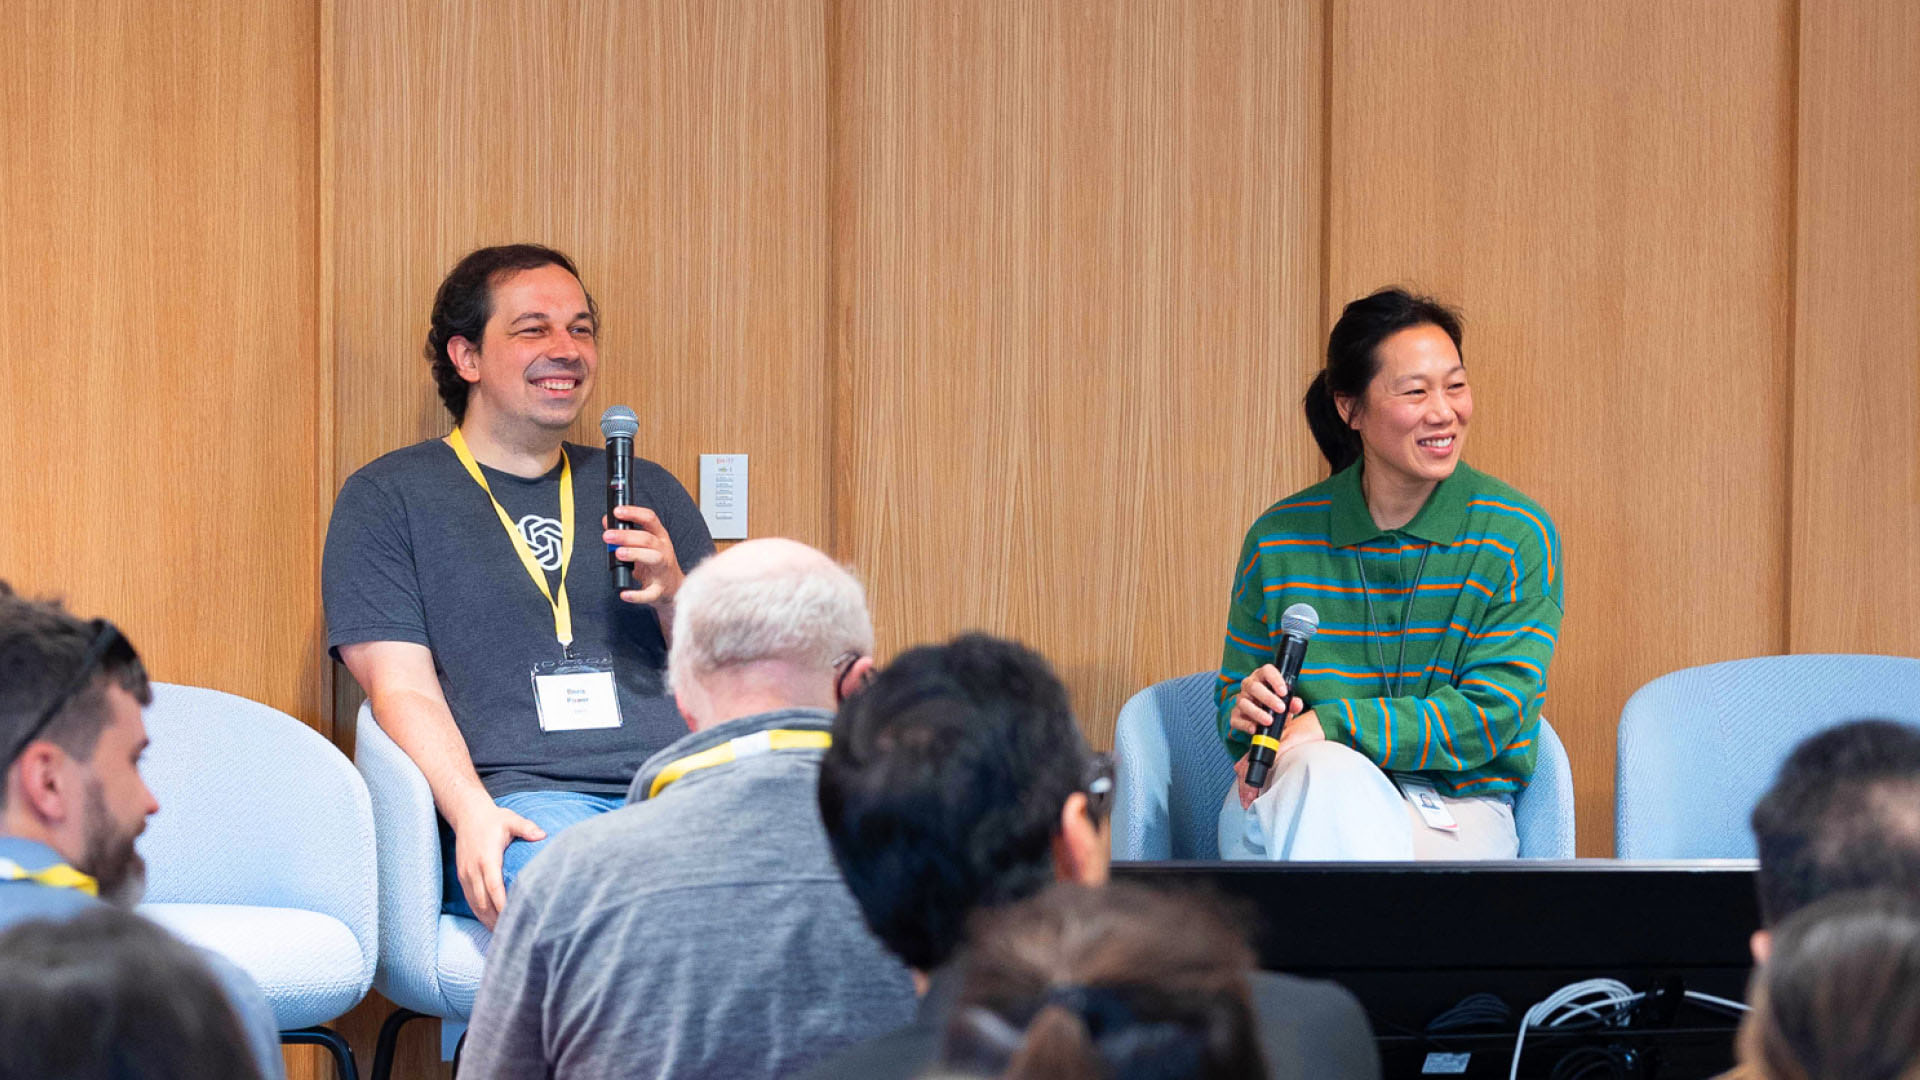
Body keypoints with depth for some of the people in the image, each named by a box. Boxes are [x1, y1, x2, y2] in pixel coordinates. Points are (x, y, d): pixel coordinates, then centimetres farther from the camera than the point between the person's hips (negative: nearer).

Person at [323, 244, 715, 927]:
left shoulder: (647, 492, 27)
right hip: (522, 799, -4)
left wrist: (675, 601, 3)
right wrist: (473, 815, -17)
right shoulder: (387, 499, 13)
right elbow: (402, 688, 2)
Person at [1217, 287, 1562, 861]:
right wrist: (1247, 711, -12)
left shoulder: (1520, 535, -1)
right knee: (1330, 773, -37)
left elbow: (1490, 713, -9)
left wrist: (1327, 724, -18)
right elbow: (1235, 699, 15)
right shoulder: (1280, 538, 6)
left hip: (1456, 817, -2)